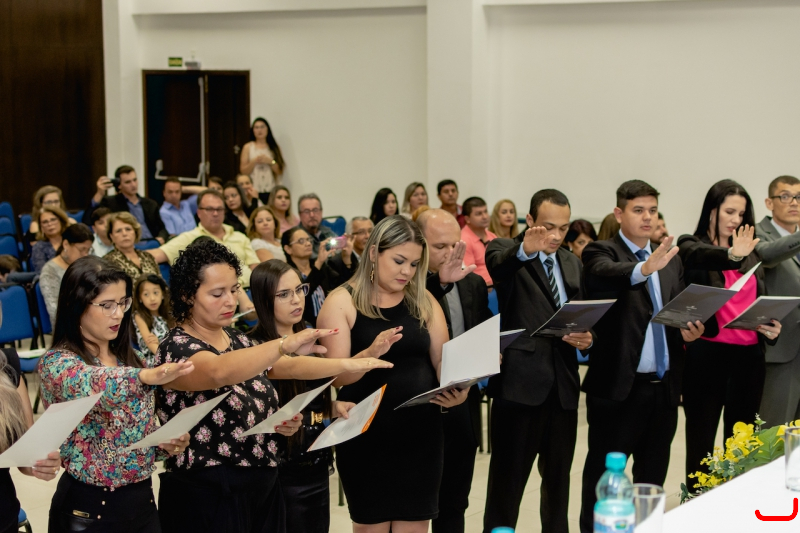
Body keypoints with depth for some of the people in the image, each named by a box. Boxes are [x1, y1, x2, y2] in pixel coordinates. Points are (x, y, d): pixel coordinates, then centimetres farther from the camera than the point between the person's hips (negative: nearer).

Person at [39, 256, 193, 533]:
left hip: (142, 500, 6)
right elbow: (92, 384, -35)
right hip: (90, 509, -6)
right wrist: (144, 376, -53)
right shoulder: (56, 362, -12)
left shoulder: (130, 359, 7)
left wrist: (165, 443, -5)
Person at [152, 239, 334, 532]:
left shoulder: (237, 339, 8)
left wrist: (283, 422, -1)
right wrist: (285, 344, -50)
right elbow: (219, 372, -38)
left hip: (263, 491, 7)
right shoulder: (175, 349, -15)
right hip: (207, 500, -7)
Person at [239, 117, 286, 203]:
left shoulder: (274, 148, 10)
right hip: (254, 190, -1)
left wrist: (270, 162, -10)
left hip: (272, 190, 1)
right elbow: (243, 171, 3)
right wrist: (254, 161, -10)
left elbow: (280, 171, 3)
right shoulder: (248, 147, 8)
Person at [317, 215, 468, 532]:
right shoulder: (342, 302, -6)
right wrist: (371, 353, -30)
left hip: (421, 431, 3)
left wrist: (456, 389, -17)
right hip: (366, 434, -3)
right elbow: (335, 376, -12)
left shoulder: (424, 302, 7)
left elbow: (442, 360, 4)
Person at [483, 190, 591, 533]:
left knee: (558, 476, 15)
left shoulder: (572, 263, 15)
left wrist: (587, 338, -4)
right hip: (520, 383, -6)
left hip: (562, 385, 6)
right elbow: (498, 263, -28)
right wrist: (524, 250, -51)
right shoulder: (506, 251, -4)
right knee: (508, 479, -2)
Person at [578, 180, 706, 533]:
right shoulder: (601, 252, -6)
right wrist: (643, 269, -48)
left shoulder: (671, 259, 14)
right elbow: (602, 274, -29)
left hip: (663, 386, 6)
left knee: (653, 475, 15)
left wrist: (689, 329, -6)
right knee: (604, 475, 2)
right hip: (619, 385, -6)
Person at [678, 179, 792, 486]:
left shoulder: (751, 254, 15)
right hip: (707, 354, -4)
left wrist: (771, 328, -2)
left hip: (749, 356, 4)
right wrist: (731, 255, -46)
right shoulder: (691, 245, 0)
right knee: (701, 441, 2)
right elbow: (701, 256, -24)